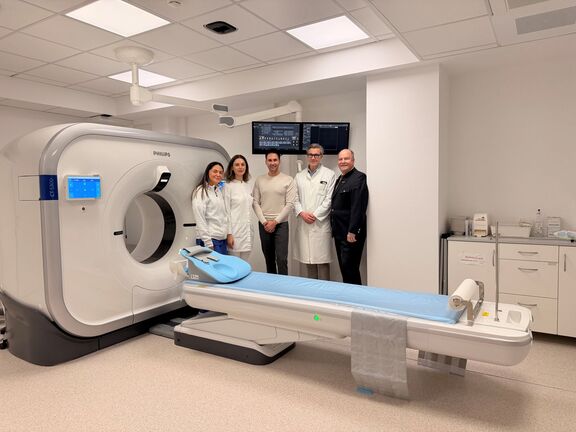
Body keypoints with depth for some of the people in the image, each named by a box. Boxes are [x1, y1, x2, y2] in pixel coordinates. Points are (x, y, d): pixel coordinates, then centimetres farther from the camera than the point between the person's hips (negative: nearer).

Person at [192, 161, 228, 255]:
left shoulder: (219, 191, 16)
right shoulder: (201, 192, -7)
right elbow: (200, 220, -13)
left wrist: (228, 234, 12)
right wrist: (208, 243, -17)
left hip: (222, 239, 7)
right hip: (210, 239, -7)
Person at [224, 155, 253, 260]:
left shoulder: (248, 186, 12)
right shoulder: (228, 186, -5)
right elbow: (226, 211, -9)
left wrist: (251, 231, 13)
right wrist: (229, 233, -13)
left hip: (247, 231, 6)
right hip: (235, 231, -5)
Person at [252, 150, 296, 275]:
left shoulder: (288, 180, -2)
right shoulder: (259, 180, 6)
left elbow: (290, 204, -7)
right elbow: (255, 203, 4)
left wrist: (275, 221, -10)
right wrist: (264, 221, -6)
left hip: (281, 224, -3)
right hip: (264, 225, 3)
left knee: (281, 259, -8)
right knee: (269, 259, 12)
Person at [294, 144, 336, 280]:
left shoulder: (329, 175, 1)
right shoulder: (299, 176, 13)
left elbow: (329, 199, -5)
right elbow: (295, 198, 9)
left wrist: (315, 215, -10)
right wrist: (302, 213, -7)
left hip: (321, 223, -4)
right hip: (303, 223, 4)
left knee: (322, 259, -2)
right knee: (308, 258, 10)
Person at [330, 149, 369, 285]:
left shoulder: (358, 178, -12)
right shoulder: (339, 180, 17)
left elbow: (358, 208, -20)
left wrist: (352, 231, -23)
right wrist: (335, 229, 15)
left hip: (351, 234, -9)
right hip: (339, 232, 9)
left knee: (350, 268, -5)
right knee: (343, 268, 14)